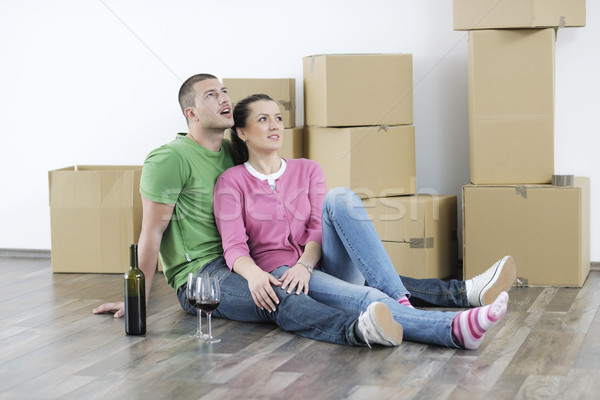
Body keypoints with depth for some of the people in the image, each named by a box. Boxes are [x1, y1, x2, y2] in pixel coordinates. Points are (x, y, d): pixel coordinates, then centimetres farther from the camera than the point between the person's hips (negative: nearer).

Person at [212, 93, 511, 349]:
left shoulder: (307, 170, 17)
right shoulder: (231, 182, 6)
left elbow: (318, 229, 3)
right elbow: (234, 246, -7)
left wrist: (304, 265, -20)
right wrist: (254, 275, -31)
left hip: (318, 265, 4)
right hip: (278, 273, -4)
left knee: (340, 197, -26)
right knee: (365, 299, -35)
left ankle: (399, 300, -38)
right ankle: (454, 329, -59)